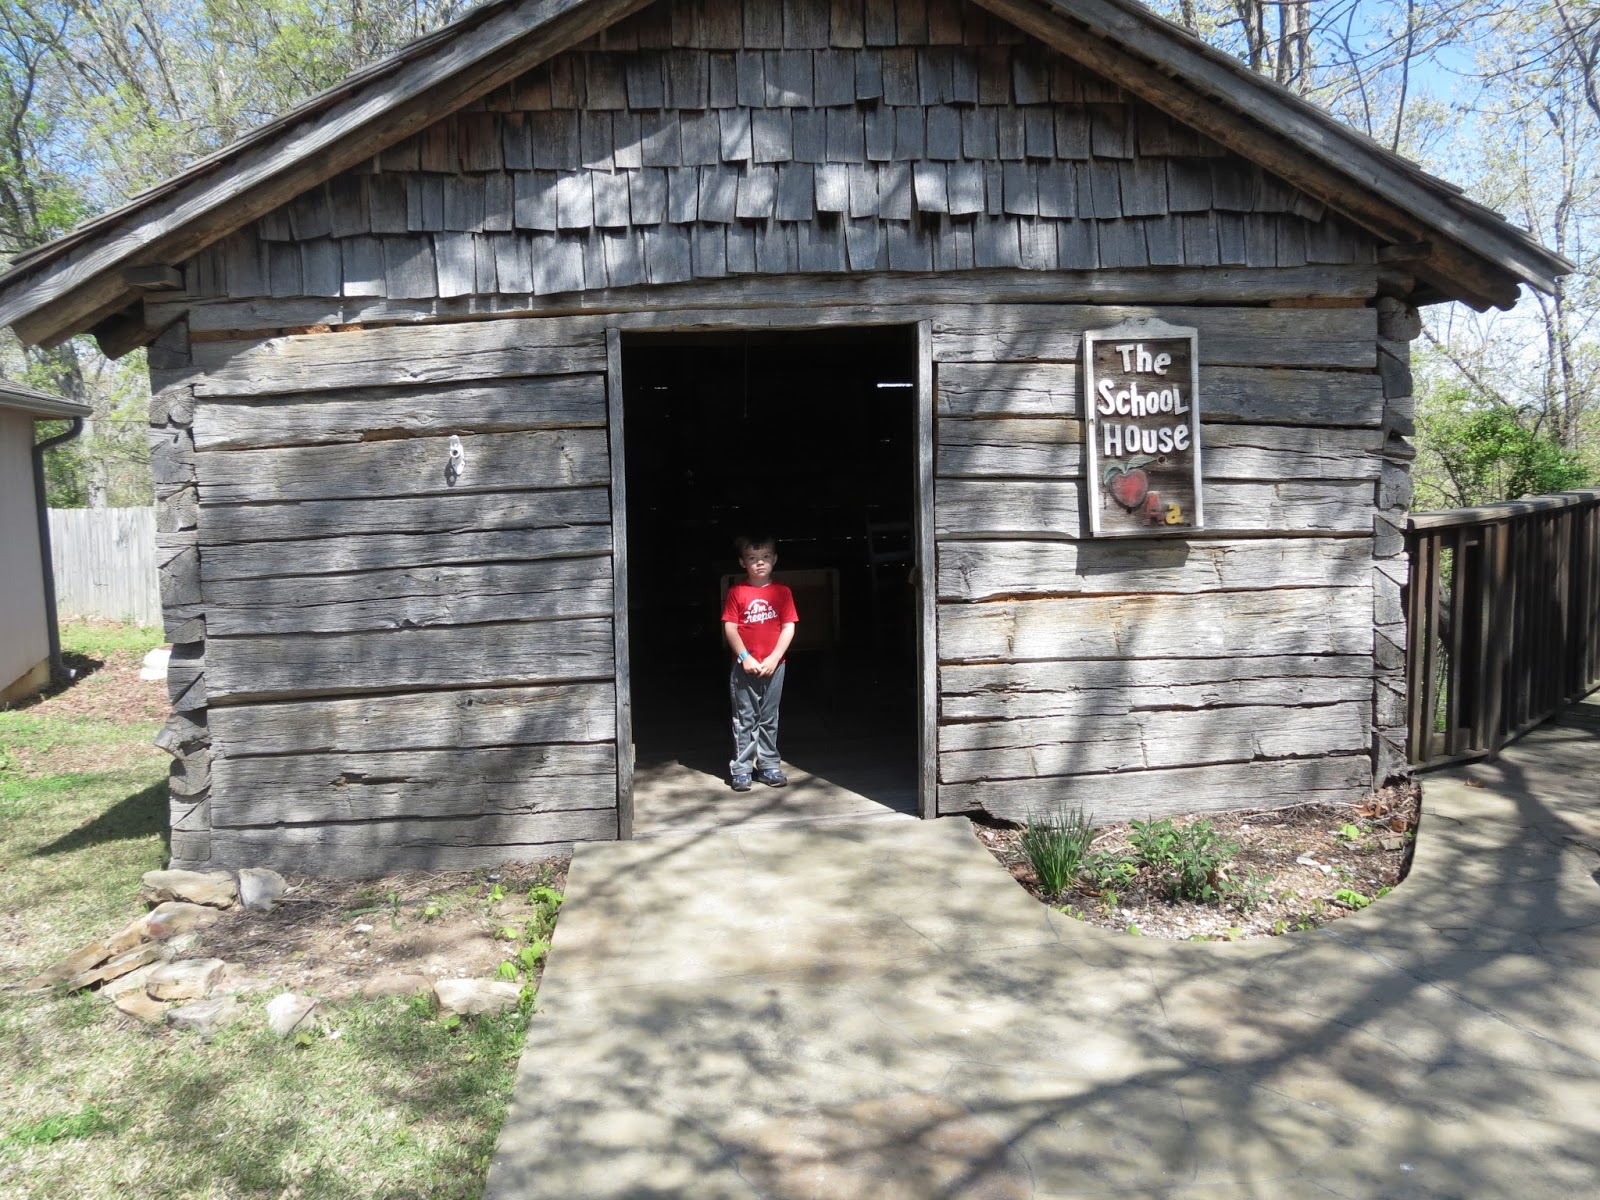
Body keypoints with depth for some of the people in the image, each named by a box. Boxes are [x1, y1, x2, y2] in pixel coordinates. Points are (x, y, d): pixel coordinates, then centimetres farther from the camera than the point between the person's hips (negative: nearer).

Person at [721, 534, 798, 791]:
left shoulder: (782, 592, 3)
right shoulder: (736, 592, -1)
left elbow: (788, 628, -1)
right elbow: (729, 627, -4)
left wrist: (773, 659, -11)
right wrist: (745, 657, -14)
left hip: (774, 666, 2)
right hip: (744, 666, -1)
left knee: (769, 719, 11)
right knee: (745, 719, 3)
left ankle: (768, 766, 19)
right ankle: (741, 769, 8)